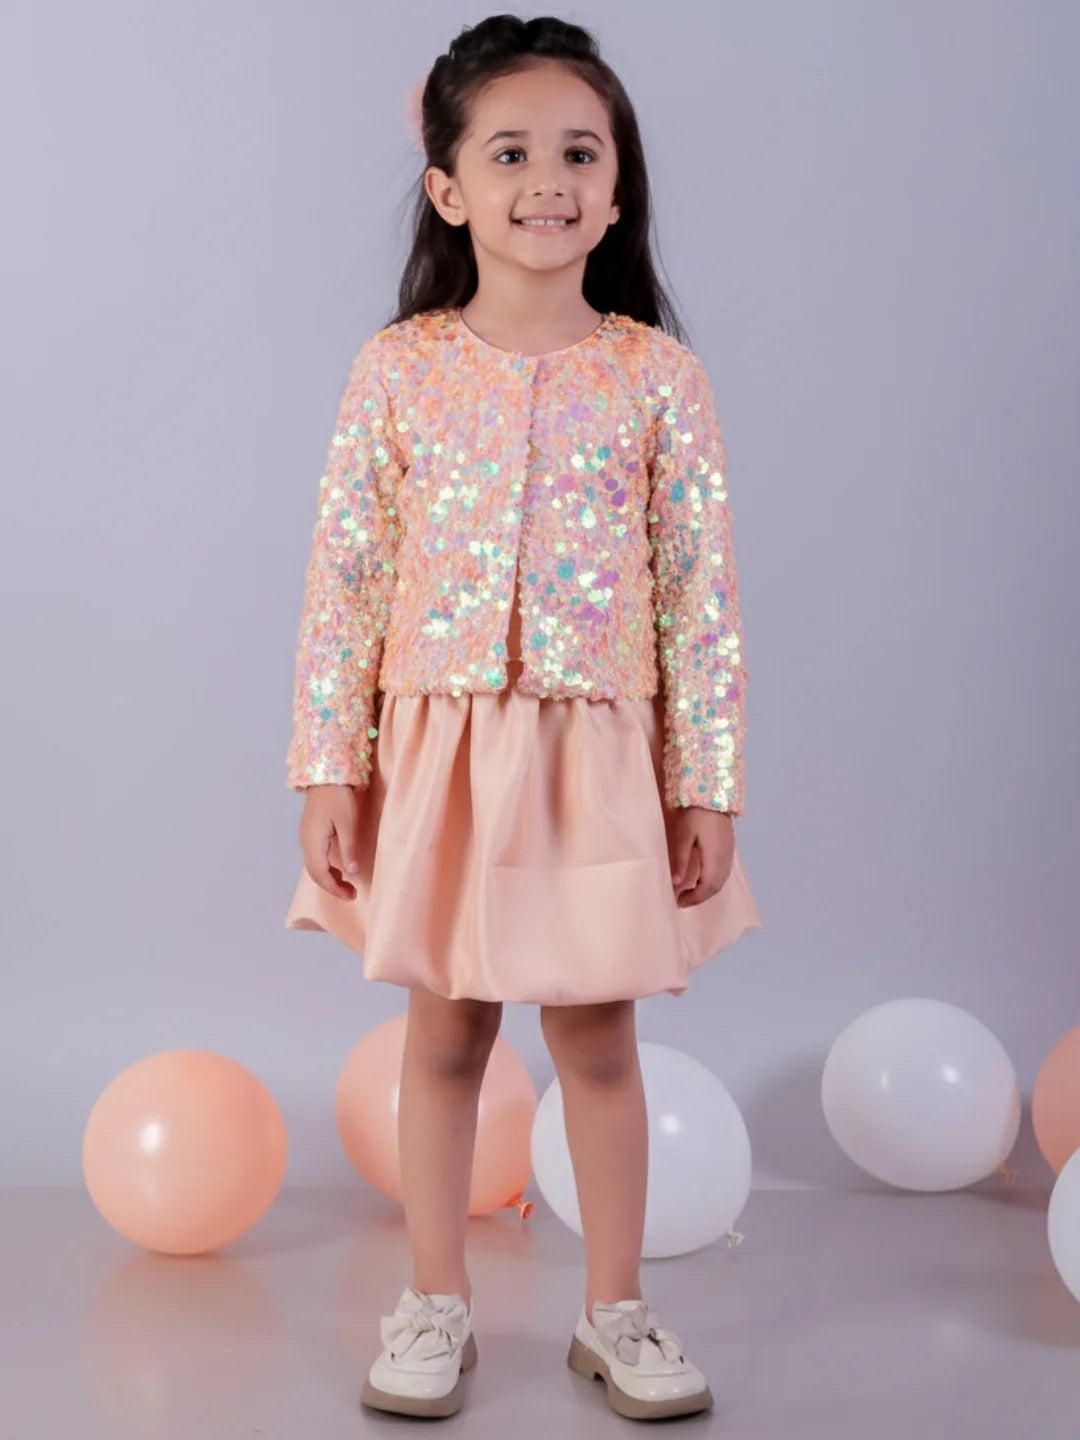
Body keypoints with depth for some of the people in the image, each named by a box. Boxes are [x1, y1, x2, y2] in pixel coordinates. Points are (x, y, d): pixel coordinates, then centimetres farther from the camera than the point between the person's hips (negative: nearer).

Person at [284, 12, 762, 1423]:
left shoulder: (658, 376, -3)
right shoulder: (400, 369, -2)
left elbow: (703, 593, -2)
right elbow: (344, 577, -1)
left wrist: (707, 786, -4)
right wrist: (330, 771, -5)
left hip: (599, 754, 0)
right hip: (440, 750, 1)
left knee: (597, 1038, 9)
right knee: (444, 1033, 12)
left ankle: (615, 1310, 27)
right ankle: (436, 1305, 28)